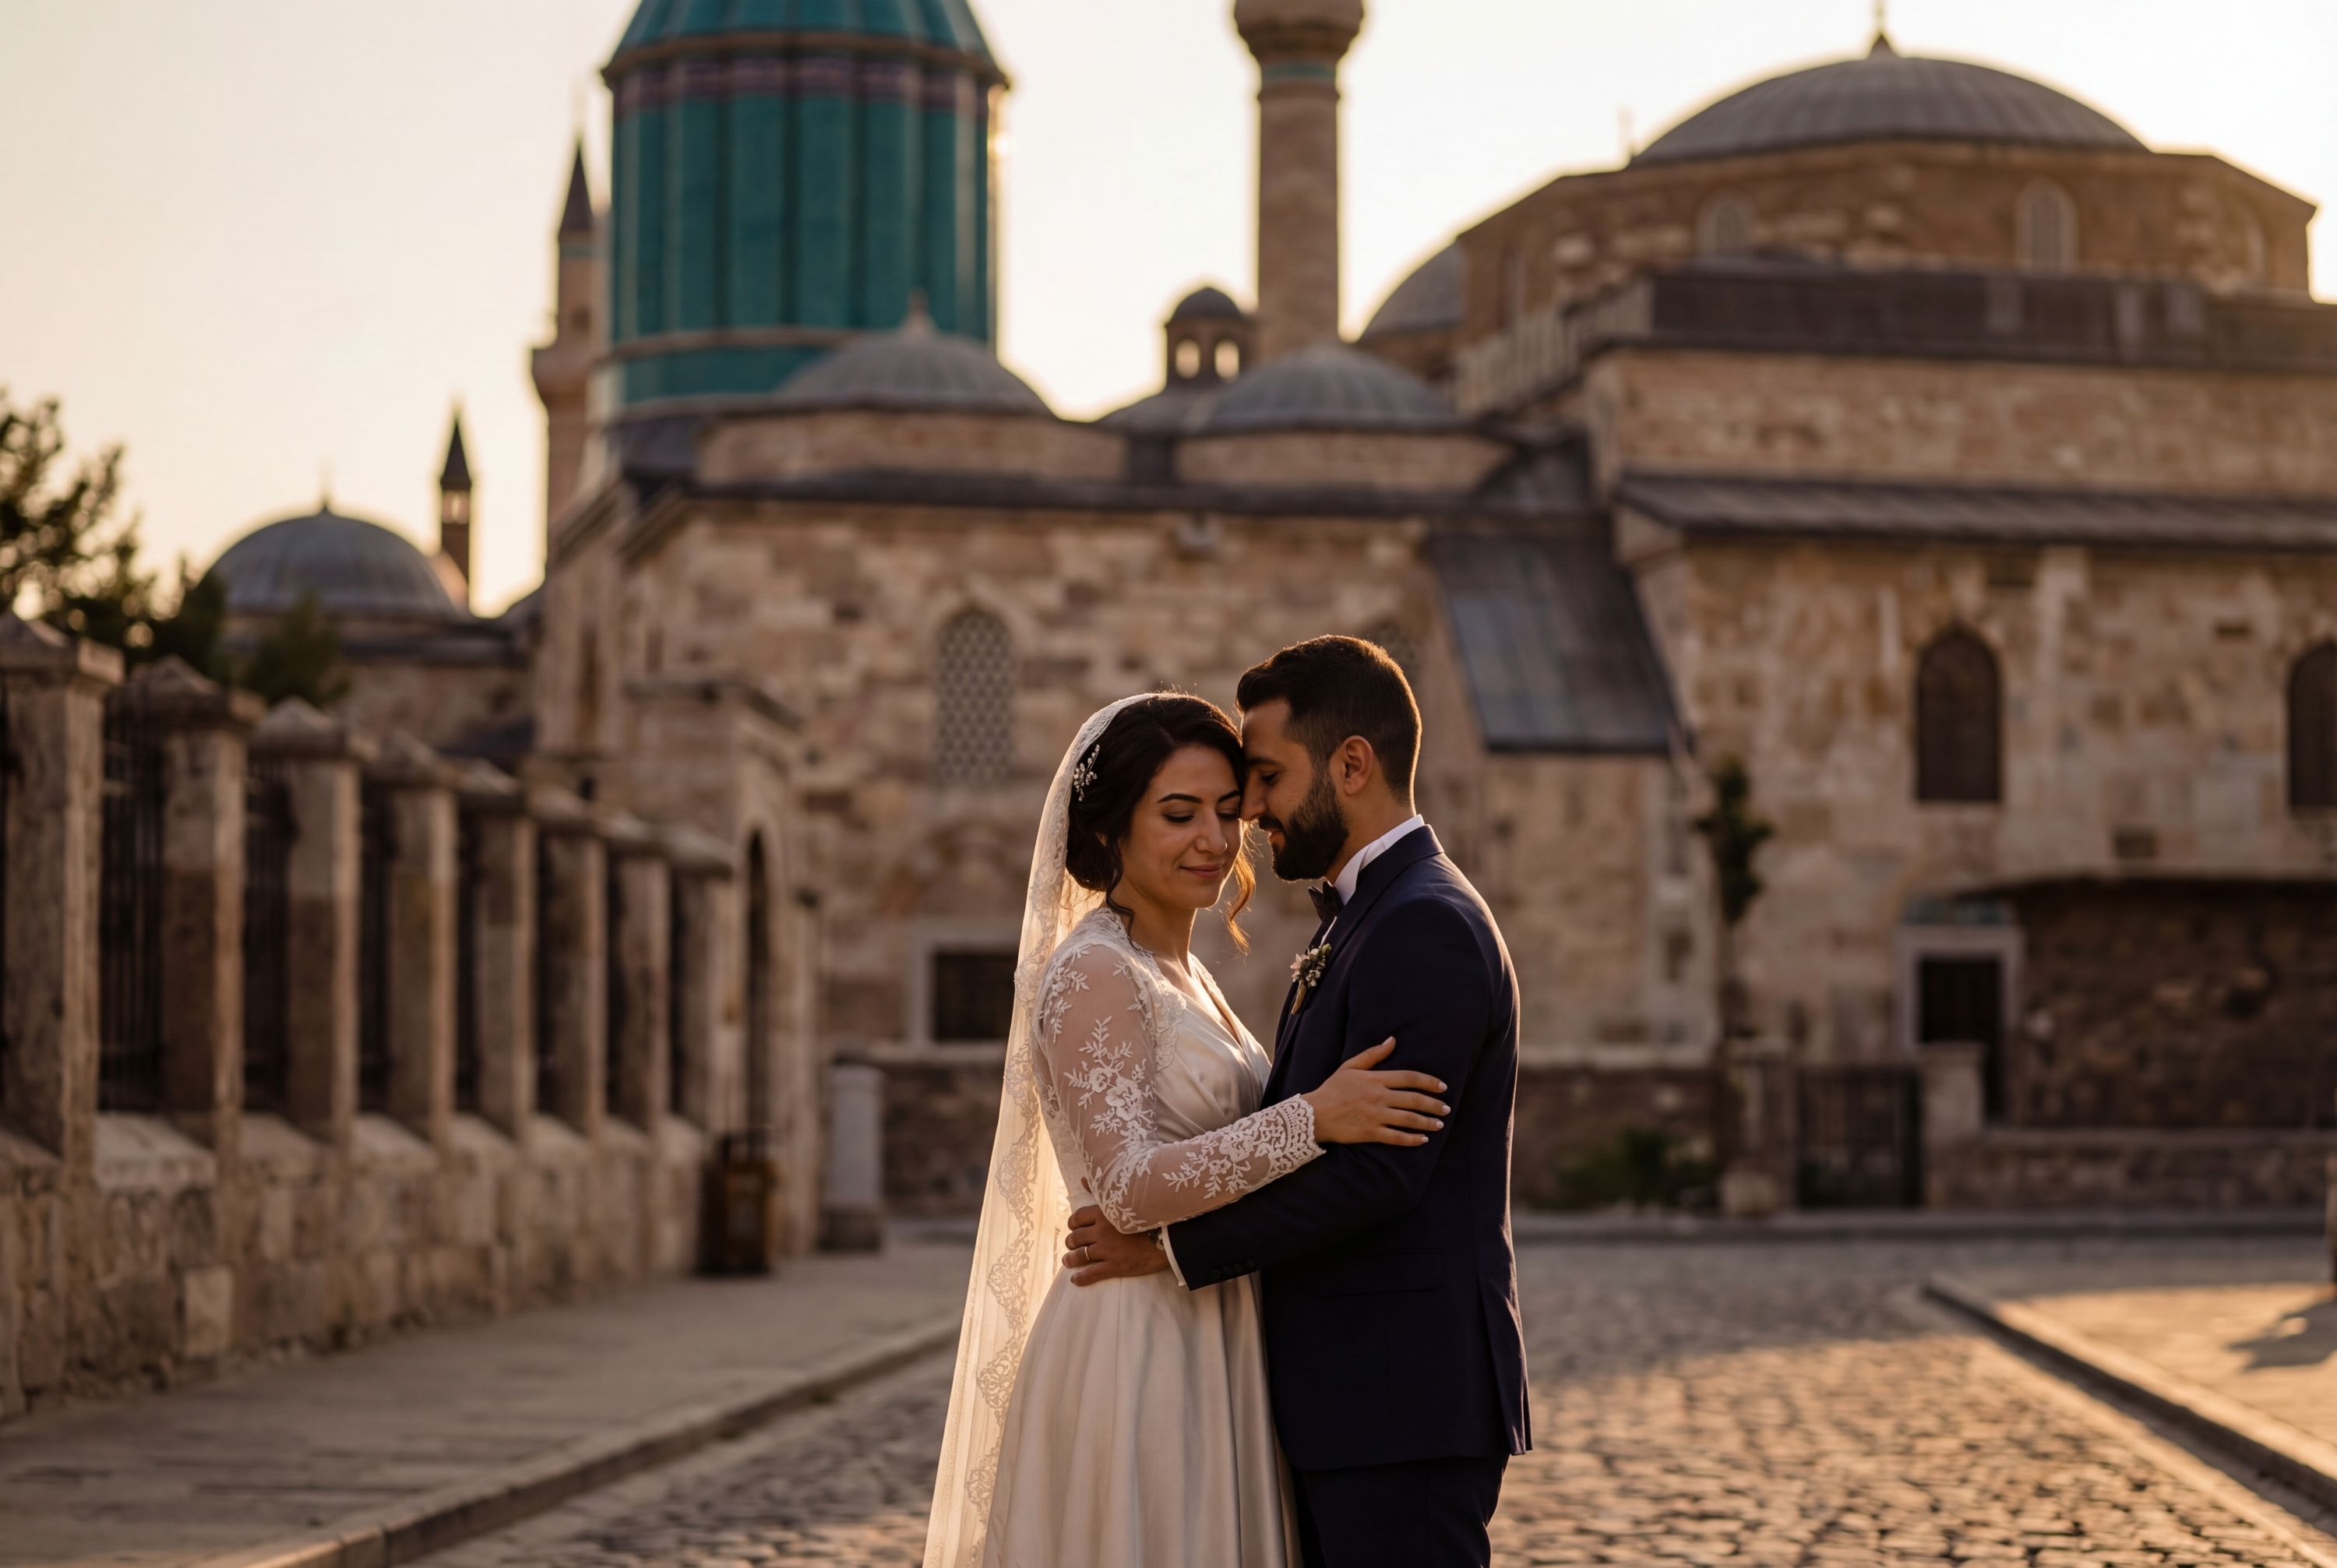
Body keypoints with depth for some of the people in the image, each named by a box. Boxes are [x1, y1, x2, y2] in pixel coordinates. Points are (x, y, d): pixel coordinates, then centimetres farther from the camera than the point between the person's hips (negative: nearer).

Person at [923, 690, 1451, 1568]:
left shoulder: (1182, 976, 16)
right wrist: (1314, 1119, -28)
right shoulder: (1093, 975, -13)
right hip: (1135, 1357, -9)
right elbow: (1127, 1185, -23)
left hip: (1201, 1366, 9)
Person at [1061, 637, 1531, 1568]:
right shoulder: (1362, 923, 18)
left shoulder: (1426, 926, -15)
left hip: (1404, 1402, -10)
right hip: (1351, 1396, 10)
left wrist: (1174, 1248, -16)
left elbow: (1376, 1169, -22)